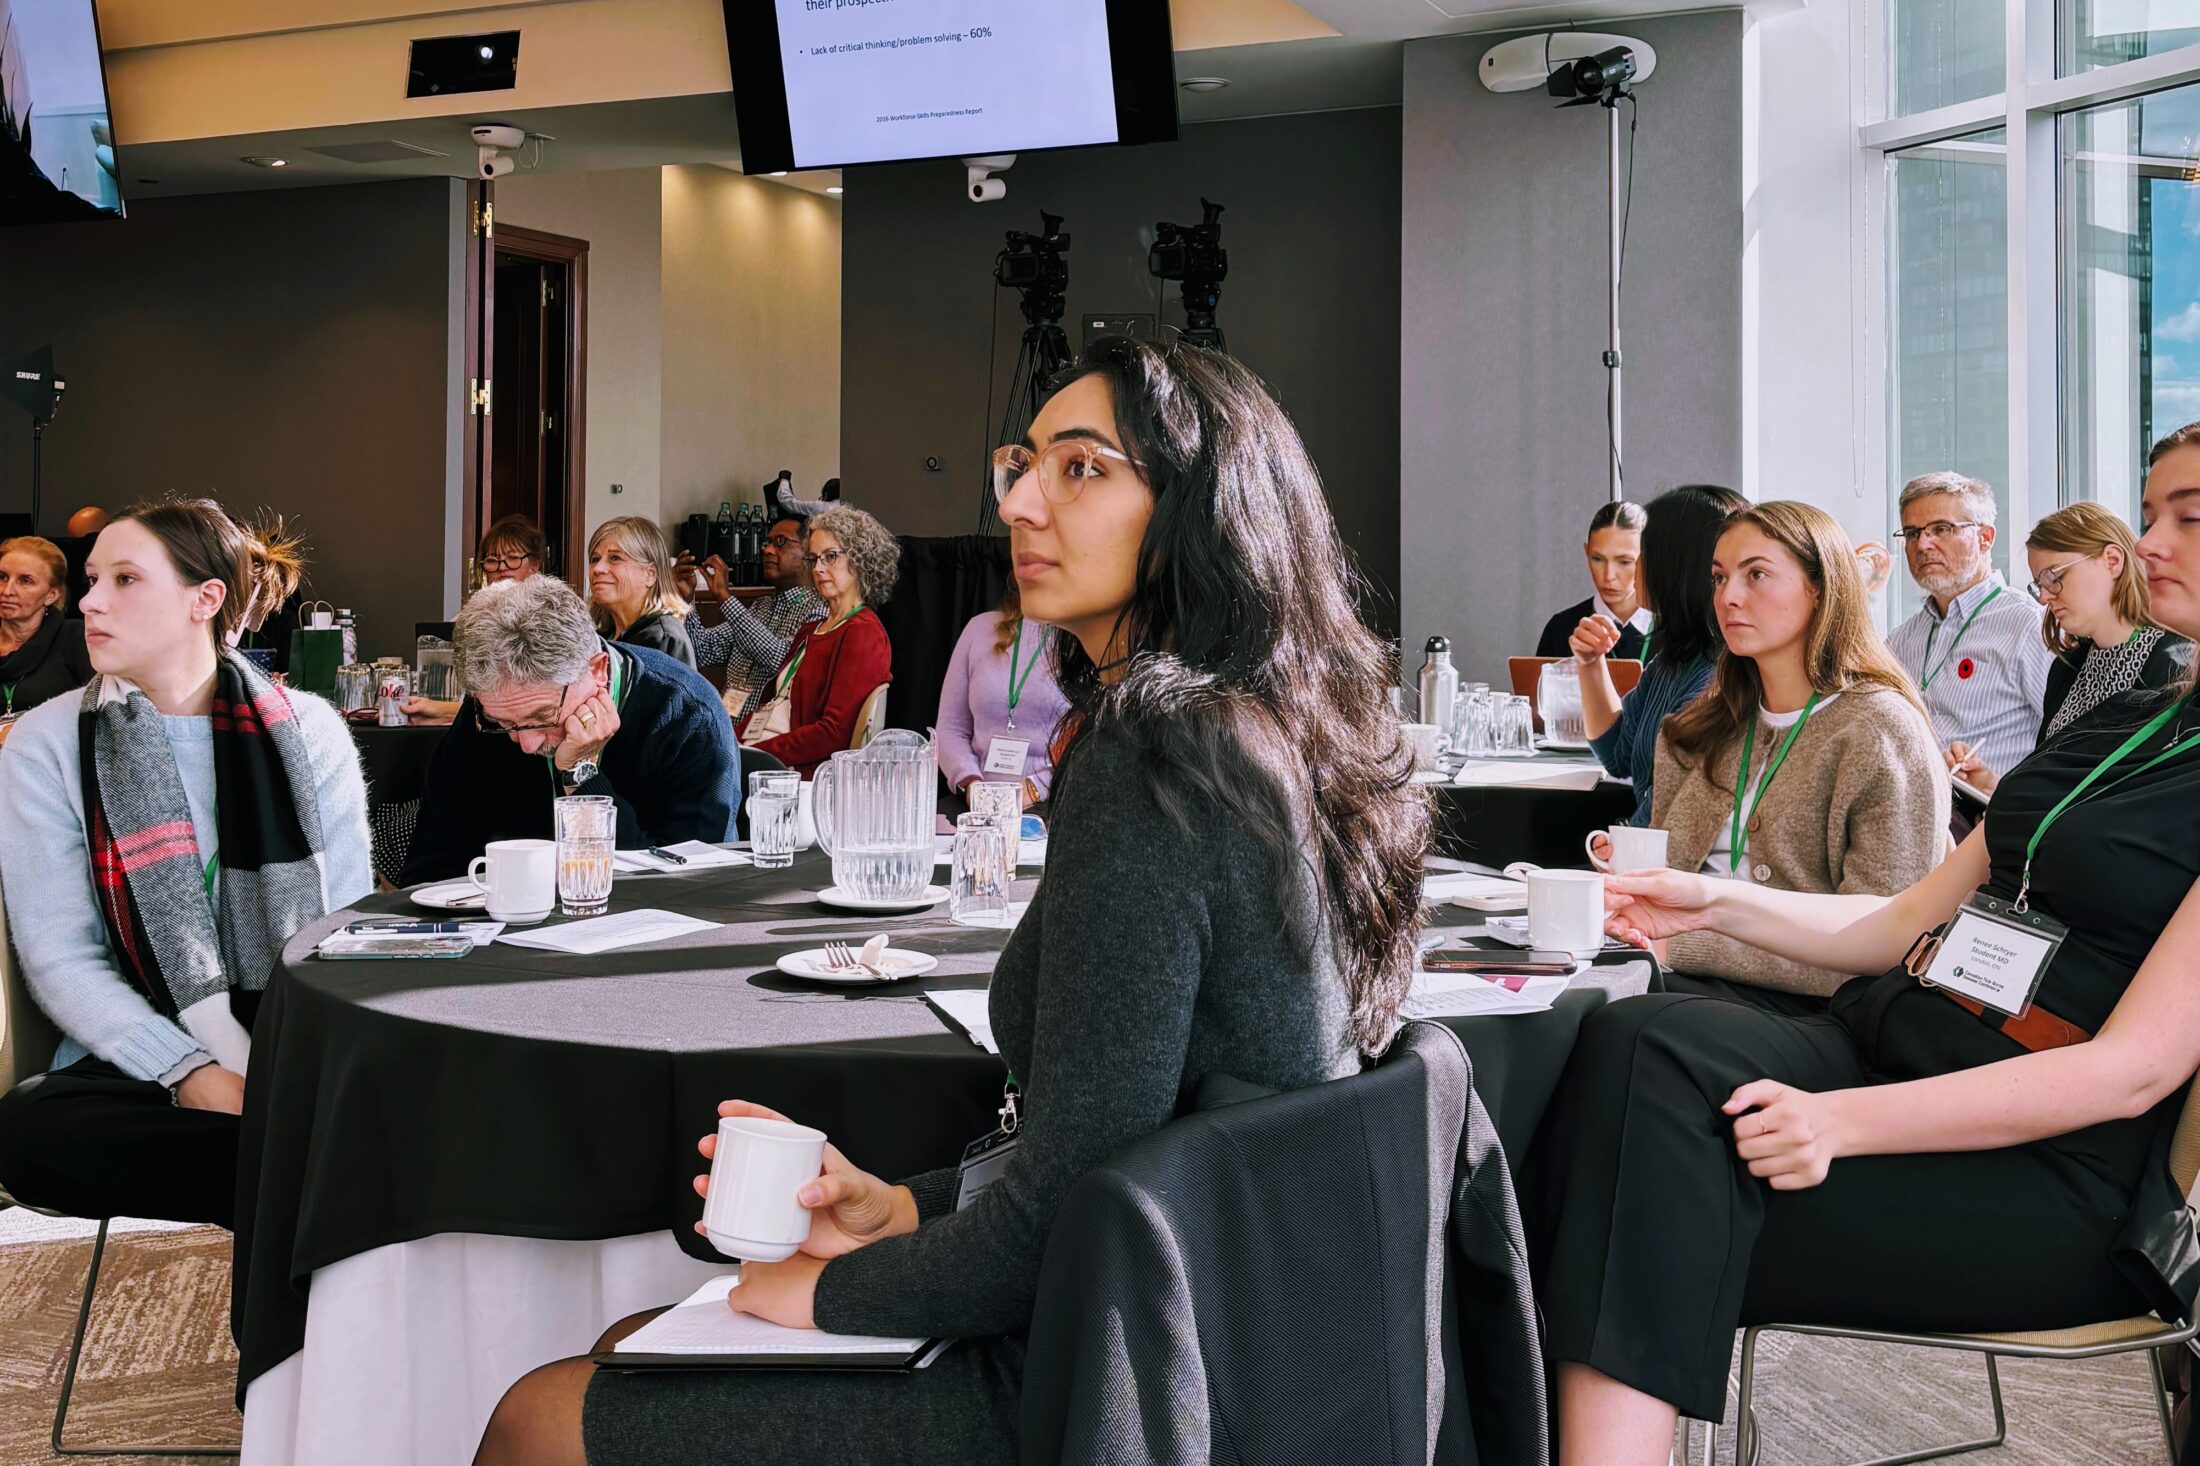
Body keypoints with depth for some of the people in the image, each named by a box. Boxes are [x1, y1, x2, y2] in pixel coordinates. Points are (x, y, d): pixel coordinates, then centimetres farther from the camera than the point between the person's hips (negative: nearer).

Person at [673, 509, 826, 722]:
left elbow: (782, 658, -21)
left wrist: (725, 598, -17)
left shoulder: (818, 610, -5)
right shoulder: (759, 608, 21)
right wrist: (686, 599, -1)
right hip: (727, 726, 7)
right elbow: (702, 651, 16)